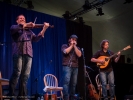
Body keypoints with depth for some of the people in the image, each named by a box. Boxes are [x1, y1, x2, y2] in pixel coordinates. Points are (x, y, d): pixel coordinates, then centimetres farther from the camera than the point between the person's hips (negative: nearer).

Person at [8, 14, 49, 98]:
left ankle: (22, 95, 2)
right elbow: (14, 28, -10)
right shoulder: (14, 28, 15)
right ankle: (11, 94, -14)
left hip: (28, 54, 4)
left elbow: (36, 39, 12)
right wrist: (26, 25, -14)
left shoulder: (29, 31, 26)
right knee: (17, 73, -17)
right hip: (18, 52, -4)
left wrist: (44, 29, 2)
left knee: (25, 75, -1)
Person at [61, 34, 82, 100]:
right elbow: (65, 52, -13)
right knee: (66, 82, -17)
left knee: (73, 84, 2)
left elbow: (79, 55, 0)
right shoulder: (65, 46, 9)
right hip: (67, 66, -4)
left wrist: (74, 46, -1)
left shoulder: (77, 48, 20)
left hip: (75, 67, 4)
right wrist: (71, 45, -2)